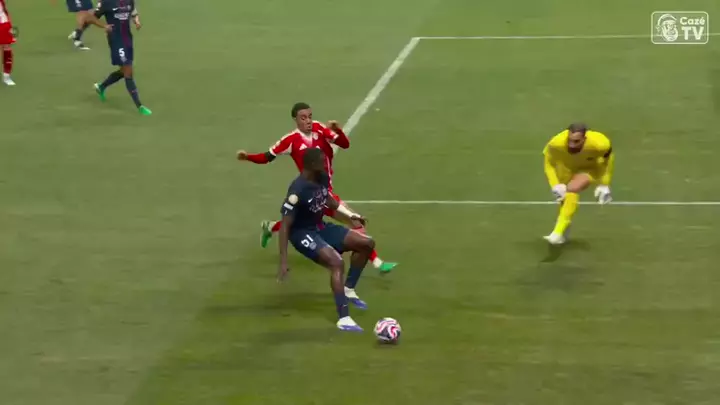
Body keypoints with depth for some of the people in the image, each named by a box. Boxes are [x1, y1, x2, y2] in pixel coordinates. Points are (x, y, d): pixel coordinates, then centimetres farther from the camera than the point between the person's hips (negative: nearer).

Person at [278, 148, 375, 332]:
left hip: (320, 227, 9)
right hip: (302, 233, -9)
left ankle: (348, 290, 24)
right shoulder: (298, 191, -30)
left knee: (367, 244, 10)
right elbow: (284, 226, -28)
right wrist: (283, 261, -30)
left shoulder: (322, 178, -5)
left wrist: (350, 215, 15)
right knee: (337, 262, -31)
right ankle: (343, 319, -28)